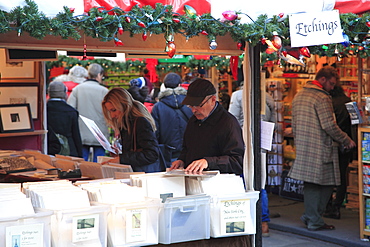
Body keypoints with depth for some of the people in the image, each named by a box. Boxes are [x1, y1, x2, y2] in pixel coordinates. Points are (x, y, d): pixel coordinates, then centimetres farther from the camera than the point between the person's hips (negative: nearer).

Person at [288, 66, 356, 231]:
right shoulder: (322, 98, -14)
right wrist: (347, 141, -7)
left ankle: (311, 217, 17)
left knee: (310, 184, 13)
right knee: (326, 183, 2)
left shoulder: (298, 96, 14)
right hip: (320, 149, -8)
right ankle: (314, 220, 4)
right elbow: (329, 126, -18)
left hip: (303, 149, 8)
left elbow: (294, 124, 18)